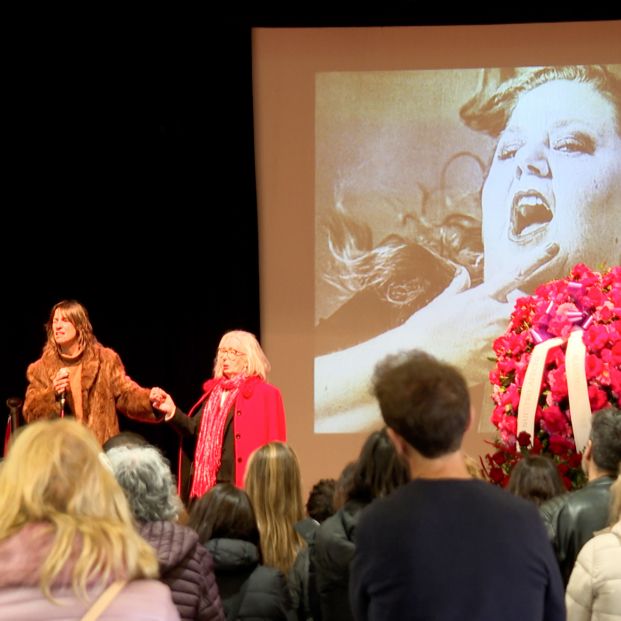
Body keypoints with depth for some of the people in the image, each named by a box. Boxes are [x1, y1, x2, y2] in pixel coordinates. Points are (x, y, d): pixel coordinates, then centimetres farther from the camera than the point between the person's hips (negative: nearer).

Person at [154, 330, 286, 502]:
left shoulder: (265, 394, -2)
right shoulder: (214, 391, 17)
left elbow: (270, 447, -6)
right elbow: (197, 430, 12)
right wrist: (172, 411, -4)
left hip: (240, 484, -6)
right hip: (206, 482, 6)